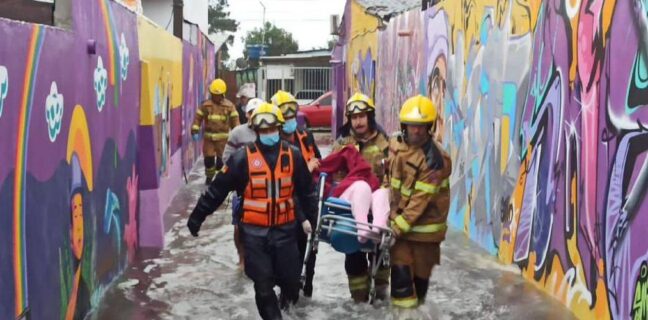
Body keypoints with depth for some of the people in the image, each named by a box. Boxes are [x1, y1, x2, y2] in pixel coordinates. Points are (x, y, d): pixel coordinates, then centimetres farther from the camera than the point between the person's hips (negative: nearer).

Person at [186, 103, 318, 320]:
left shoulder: (293, 156, 1)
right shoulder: (243, 158, -8)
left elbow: (306, 190, 13)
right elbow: (217, 190, -4)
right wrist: (197, 218, 0)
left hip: (285, 229, 2)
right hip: (255, 232, -2)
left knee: (290, 278, 6)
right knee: (263, 286, 2)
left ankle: (288, 294, 41)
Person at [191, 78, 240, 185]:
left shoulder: (229, 106, 0)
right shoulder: (205, 105, 1)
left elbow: (235, 120, 1)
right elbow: (198, 118, 1)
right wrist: (195, 131, -8)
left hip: (222, 137, -1)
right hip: (209, 137, 1)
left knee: (221, 159, 2)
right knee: (208, 158, 3)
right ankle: (209, 177, 25)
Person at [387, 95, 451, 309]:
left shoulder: (435, 159, -19)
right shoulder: (396, 144, 1)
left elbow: (421, 199, -22)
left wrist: (399, 225, -23)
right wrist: (393, 217, 11)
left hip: (424, 222, -4)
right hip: (399, 217, 4)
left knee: (420, 269, 8)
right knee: (400, 267, -1)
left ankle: (416, 304, 25)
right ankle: (403, 307, 8)